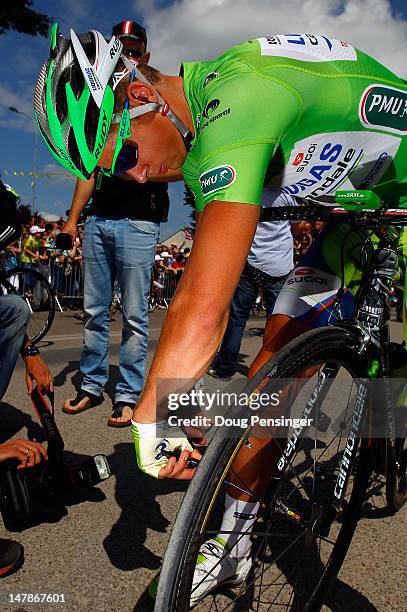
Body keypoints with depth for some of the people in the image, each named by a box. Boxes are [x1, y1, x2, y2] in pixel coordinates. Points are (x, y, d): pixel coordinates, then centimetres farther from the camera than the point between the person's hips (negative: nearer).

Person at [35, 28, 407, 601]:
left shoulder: (234, 103, -34)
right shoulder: (201, 146, -4)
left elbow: (205, 311, -40)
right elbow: (201, 291, -4)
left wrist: (148, 418, -27)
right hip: (358, 210, 7)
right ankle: (236, 539, 14)